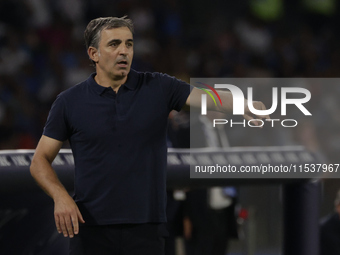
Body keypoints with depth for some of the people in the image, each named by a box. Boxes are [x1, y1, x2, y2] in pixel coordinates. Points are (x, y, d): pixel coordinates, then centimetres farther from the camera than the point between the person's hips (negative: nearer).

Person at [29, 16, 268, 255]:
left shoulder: (159, 88, 2)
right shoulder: (70, 102, 1)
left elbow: (210, 98, -11)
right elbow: (40, 161, 5)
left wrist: (248, 105, -32)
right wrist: (60, 196, -15)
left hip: (145, 229, 0)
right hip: (90, 229, 0)